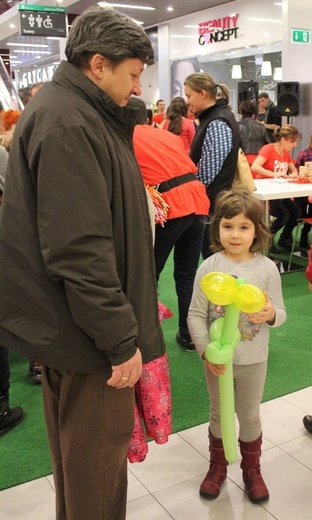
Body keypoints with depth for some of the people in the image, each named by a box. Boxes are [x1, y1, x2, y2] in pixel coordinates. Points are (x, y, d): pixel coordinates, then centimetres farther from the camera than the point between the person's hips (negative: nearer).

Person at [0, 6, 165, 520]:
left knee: (75, 446, 24)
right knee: (99, 454, 5)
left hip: (61, 322, 11)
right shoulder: (66, 125, -21)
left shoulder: (68, 112, 13)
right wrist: (121, 340, -21)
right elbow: (80, 250, -26)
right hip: (87, 327, -11)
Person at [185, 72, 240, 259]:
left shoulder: (217, 124, -19)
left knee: (211, 254, 0)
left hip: (213, 201, -10)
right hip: (212, 198, 10)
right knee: (211, 253, 16)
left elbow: (206, 173, -21)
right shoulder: (212, 117, 12)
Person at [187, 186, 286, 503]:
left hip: (253, 359, 0)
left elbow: (280, 312, -5)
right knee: (219, 414, 18)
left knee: (250, 416, 17)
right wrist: (206, 351, -19)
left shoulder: (266, 268, -10)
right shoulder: (209, 267, -12)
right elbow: (196, 315, -10)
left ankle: (251, 469, 39)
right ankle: (217, 466, 39)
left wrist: (271, 314, -28)